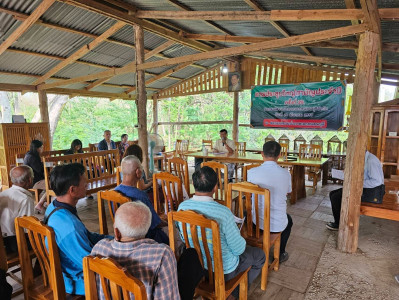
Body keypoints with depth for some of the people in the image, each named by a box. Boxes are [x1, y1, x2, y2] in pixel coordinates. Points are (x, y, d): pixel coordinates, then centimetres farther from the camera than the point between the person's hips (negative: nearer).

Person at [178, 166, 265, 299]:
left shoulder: (182, 207, -17)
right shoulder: (223, 213, -33)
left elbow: (184, 238, 0)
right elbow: (238, 249, -20)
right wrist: (242, 242, 2)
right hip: (223, 270, -6)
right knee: (259, 255, 20)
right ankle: (237, 290, 28)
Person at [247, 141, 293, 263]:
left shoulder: (252, 172, -16)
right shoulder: (286, 174, -14)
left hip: (257, 222, 1)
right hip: (277, 224, 0)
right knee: (289, 220, 34)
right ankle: (280, 254, 40)